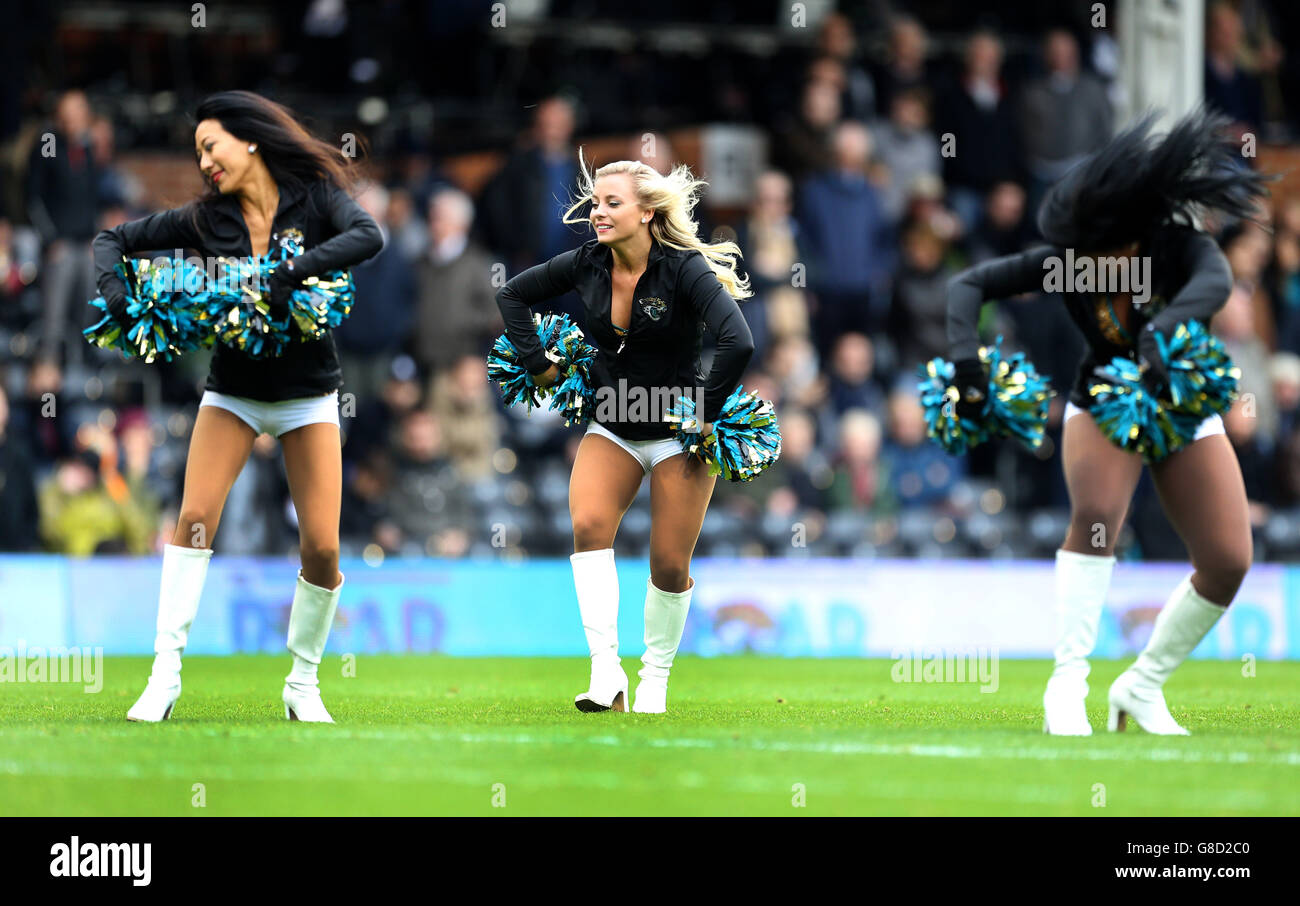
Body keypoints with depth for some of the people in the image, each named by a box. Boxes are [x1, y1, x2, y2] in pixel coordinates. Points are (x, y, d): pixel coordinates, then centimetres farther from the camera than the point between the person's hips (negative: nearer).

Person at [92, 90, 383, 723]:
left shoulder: (314, 197, -10)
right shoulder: (208, 219, -2)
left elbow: (368, 236, -30)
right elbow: (115, 238, 6)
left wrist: (292, 273, -38)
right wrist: (112, 290, -15)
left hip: (307, 395, -2)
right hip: (233, 390, 2)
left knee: (322, 546, -7)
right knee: (194, 516, -16)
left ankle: (303, 682, 12)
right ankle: (164, 676, -15)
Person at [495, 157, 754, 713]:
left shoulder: (685, 270, -21)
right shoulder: (585, 266, -6)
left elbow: (738, 344, -31)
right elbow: (513, 295, 12)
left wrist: (707, 413, -23)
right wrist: (538, 364, 5)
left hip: (678, 435, -3)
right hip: (611, 431, 4)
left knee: (670, 566, -1)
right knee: (588, 524, -22)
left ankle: (654, 682, 22)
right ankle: (606, 674, -26)